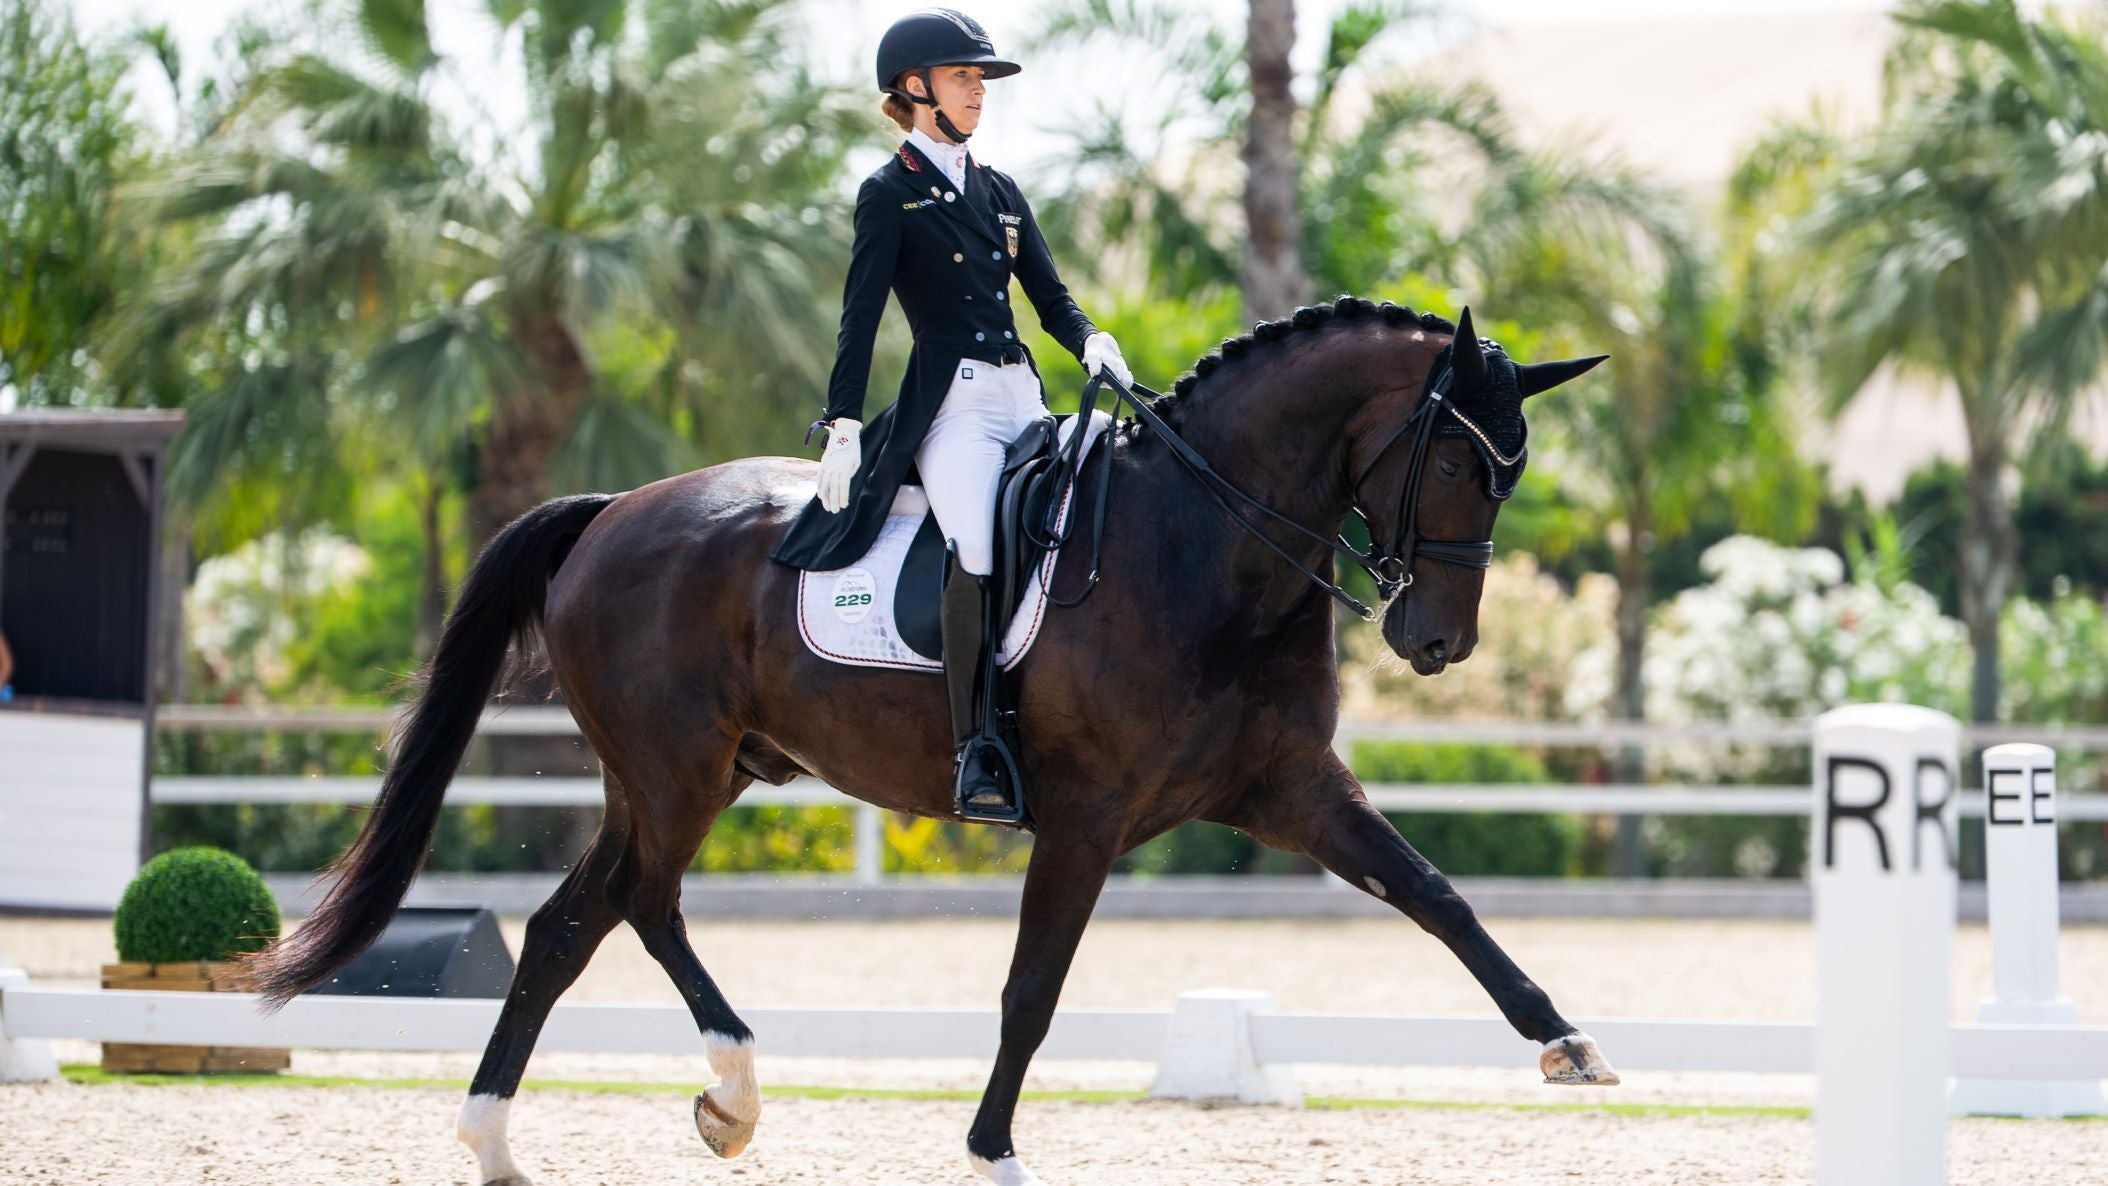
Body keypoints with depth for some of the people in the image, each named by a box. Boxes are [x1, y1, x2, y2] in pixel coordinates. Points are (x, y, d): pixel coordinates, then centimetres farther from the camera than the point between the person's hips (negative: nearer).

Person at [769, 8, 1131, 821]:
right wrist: (842, 427, -10)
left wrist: (1090, 342, -4)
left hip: (1025, 398, 6)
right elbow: (860, 316, -2)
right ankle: (975, 753, -25)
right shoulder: (889, 194, 4)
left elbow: (1051, 298, 18)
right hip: (950, 406, -6)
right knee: (975, 554, -28)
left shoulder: (999, 192, 20)